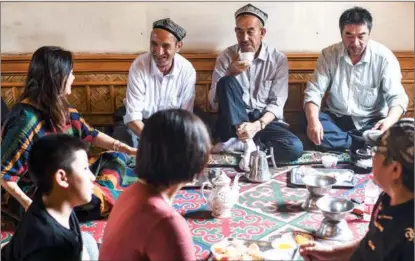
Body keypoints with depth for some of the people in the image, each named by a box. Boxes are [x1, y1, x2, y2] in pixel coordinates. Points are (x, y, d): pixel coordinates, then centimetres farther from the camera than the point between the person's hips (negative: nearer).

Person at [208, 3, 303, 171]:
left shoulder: (278, 59, -1)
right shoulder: (226, 57, 0)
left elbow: (277, 103, -6)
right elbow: (214, 102, -5)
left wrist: (257, 125, -25)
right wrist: (230, 73, -21)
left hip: (265, 122, 0)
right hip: (234, 123, 0)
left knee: (294, 147, -29)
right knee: (227, 82, -27)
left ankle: (239, 143, -16)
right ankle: (247, 142, -27)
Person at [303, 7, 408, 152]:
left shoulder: (384, 57, -9)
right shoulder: (329, 54, -5)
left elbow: (397, 97, -13)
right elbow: (314, 92, -9)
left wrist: (389, 121, -37)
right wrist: (313, 121, -31)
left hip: (371, 122, -2)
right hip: (336, 119, 2)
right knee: (311, 126, -30)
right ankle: (366, 147, -22)